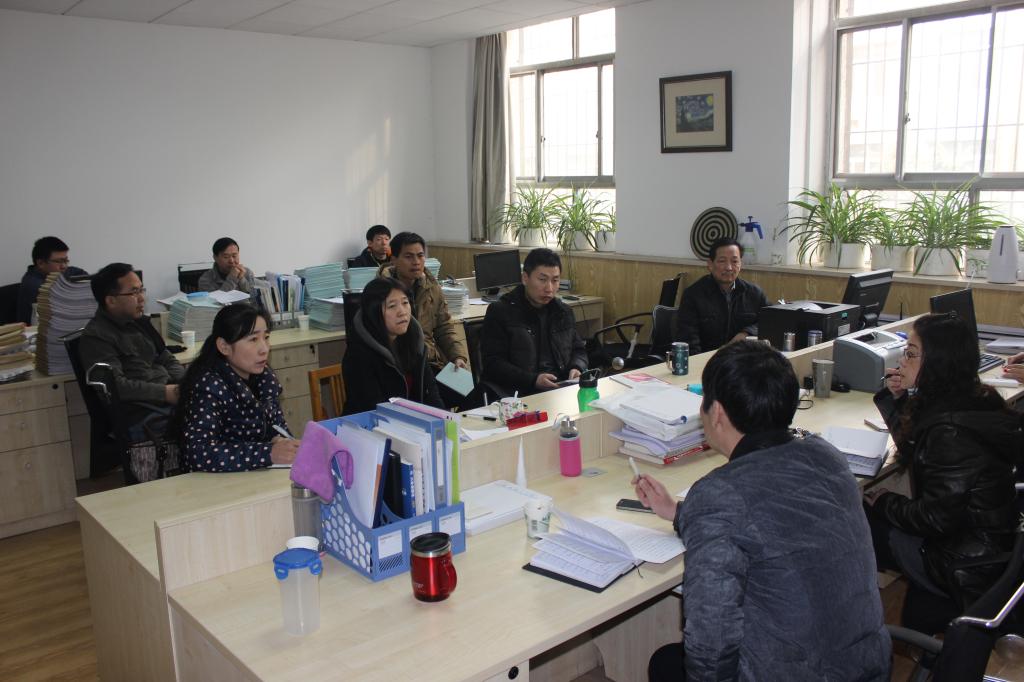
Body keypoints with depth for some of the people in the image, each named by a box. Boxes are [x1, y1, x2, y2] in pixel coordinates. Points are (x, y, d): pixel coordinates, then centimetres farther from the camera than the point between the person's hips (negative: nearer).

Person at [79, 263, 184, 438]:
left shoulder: (139, 322, 20)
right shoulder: (96, 337, -4)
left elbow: (168, 361, 22)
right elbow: (116, 385, -15)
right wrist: (166, 392, -20)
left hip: (169, 397, 8)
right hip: (140, 416, -8)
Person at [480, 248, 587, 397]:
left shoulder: (564, 312, 20)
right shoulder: (500, 312, 2)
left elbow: (578, 350, 29)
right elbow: (493, 363, -5)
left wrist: (577, 368, 4)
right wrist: (533, 380, -18)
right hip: (521, 394, -6)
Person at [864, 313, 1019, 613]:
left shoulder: (951, 431, -30)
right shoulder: (972, 401, 1)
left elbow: (936, 518, -27)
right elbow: (912, 447, 16)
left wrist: (886, 503, -10)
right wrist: (895, 398, 2)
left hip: (965, 566, -9)